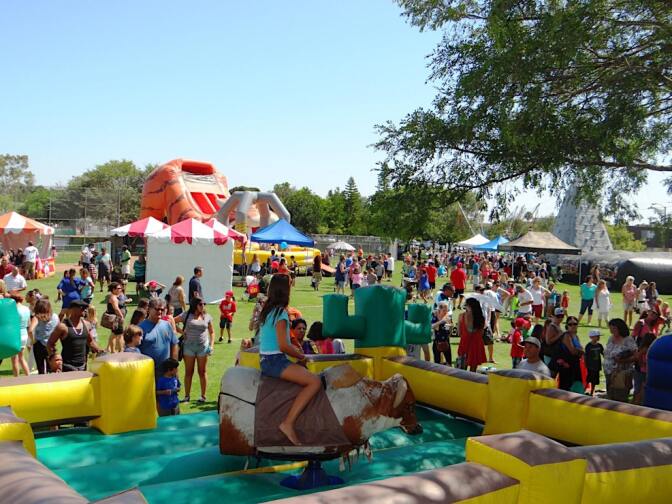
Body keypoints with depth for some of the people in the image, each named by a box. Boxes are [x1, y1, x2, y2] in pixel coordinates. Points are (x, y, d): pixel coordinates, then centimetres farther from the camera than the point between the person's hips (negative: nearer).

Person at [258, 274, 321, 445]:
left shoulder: (268, 310, 13)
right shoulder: (281, 312, -13)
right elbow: (283, 346, -18)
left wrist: (297, 352, 16)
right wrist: (301, 356, -3)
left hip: (265, 360, 10)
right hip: (275, 361, -10)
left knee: (306, 372, 21)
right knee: (315, 382, -18)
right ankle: (288, 423, -21)